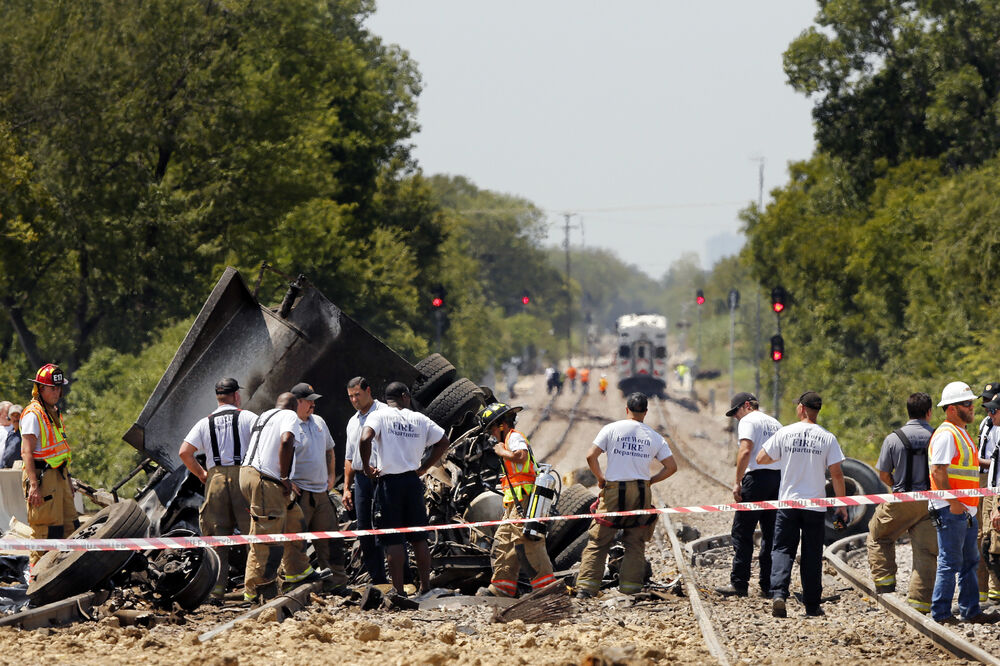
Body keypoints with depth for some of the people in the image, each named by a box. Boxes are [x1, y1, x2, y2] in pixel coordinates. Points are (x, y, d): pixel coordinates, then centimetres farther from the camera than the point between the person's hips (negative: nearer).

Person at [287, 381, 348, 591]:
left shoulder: (318, 422, 15)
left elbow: (329, 449, 30)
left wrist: (331, 475, 22)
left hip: (321, 491, 8)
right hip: (299, 493, -8)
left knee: (330, 540, 9)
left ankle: (337, 582, 15)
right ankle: (293, 580, -4)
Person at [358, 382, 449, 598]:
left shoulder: (379, 416, -4)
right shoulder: (419, 419, 8)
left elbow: (365, 439, -21)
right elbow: (443, 442, 12)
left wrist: (367, 467, -9)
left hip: (389, 482, -3)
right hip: (413, 481, 3)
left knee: (393, 540, -1)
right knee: (419, 538, 12)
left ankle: (399, 590, -4)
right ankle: (425, 587, 14)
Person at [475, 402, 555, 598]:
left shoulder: (514, 437, -5)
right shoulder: (510, 438, 26)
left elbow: (521, 456, -26)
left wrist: (501, 452, -11)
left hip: (523, 501, -11)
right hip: (514, 505, 11)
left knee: (526, 541, -15)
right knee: (503, 541, 11)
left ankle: (545, 583, -16)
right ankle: (502, 585, 14)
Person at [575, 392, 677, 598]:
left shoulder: (612, 429, -1)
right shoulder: (654, 437, 6)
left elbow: (591, 456, -8)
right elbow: (671, 467, 5)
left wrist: (600, 478, 7)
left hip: (614, 490, -2)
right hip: (641, 492, 2)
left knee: (598, 541, 2)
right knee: (635, 543, 9)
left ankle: (586, 586, -4)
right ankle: (631, 588, 4)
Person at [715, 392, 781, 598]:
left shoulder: (748, 421, -1)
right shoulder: (775, 423, 22)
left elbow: (745, 451, -15)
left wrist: (737, 482, -15)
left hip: (757, 477, -8)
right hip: (779, 478, 8)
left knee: (742, 533, -4)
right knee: (771, 535, 9)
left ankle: (739, 583, -7)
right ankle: (769, 586, 8)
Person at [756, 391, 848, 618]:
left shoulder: (785, 433, -3)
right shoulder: (827, 438, -3)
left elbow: (761, 459, 3)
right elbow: (836, 473, -4)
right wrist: (841, 505, 4)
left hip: (788, 502, 0)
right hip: (816, 505, 0)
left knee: (782, 550, 4)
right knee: (812, 555, 8)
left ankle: (778, 593, -17)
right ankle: (812, 605, 11)